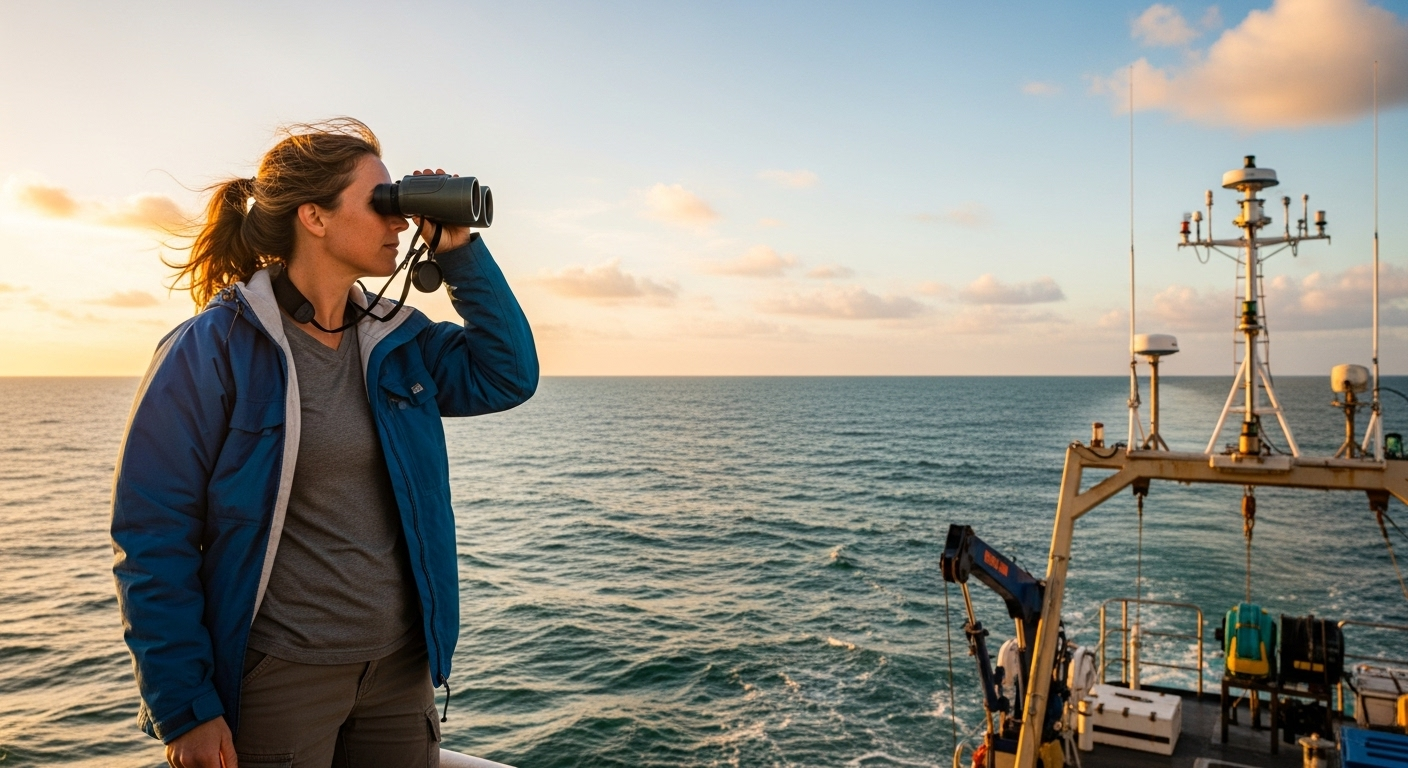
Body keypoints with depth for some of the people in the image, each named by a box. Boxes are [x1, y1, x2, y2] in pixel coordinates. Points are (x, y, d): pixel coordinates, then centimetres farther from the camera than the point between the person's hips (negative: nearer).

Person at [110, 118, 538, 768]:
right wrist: (184, 711, -12)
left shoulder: (397, 341, 5)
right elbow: (151, 537, -12)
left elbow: (509, 377, 1)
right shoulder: (215, 346, -13)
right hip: (277, 682, -5)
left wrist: (462, 253, -5)